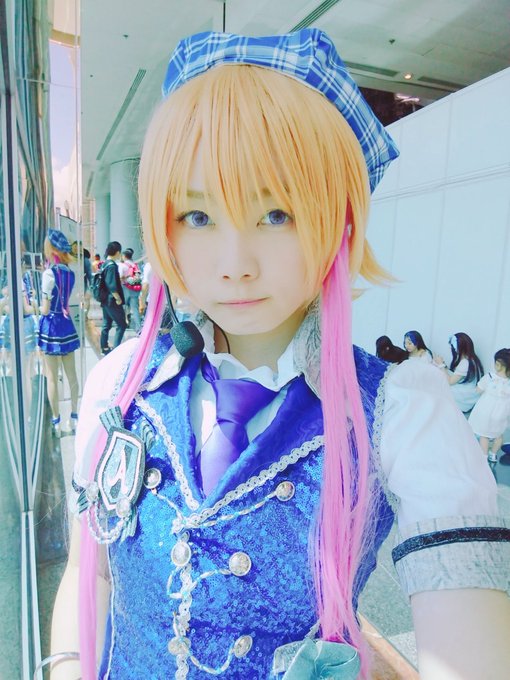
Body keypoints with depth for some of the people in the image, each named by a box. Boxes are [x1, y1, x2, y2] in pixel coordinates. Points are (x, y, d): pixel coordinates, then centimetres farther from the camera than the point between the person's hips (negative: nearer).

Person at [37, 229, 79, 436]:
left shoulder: (49, 273, -15)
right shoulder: (69, 272, 5)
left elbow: (45, 309, -14)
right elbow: (65, 300, 10)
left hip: (51, 325, -7)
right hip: (67, 323, 7)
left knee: (52, 378, 4)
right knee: (71, 374, 13)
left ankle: (56, 422, 13)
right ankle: (74, 417, 24)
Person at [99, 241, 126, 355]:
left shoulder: (105, 264, 10)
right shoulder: (112, 265, -18)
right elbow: (112, 285, -25)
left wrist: (121, 279, 22)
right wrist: (118, 298, -16)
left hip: (105, 300, 9)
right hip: (112, 301, -9)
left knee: (106, 325, 15)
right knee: (122, 325, -2)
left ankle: (105, 349, 23)